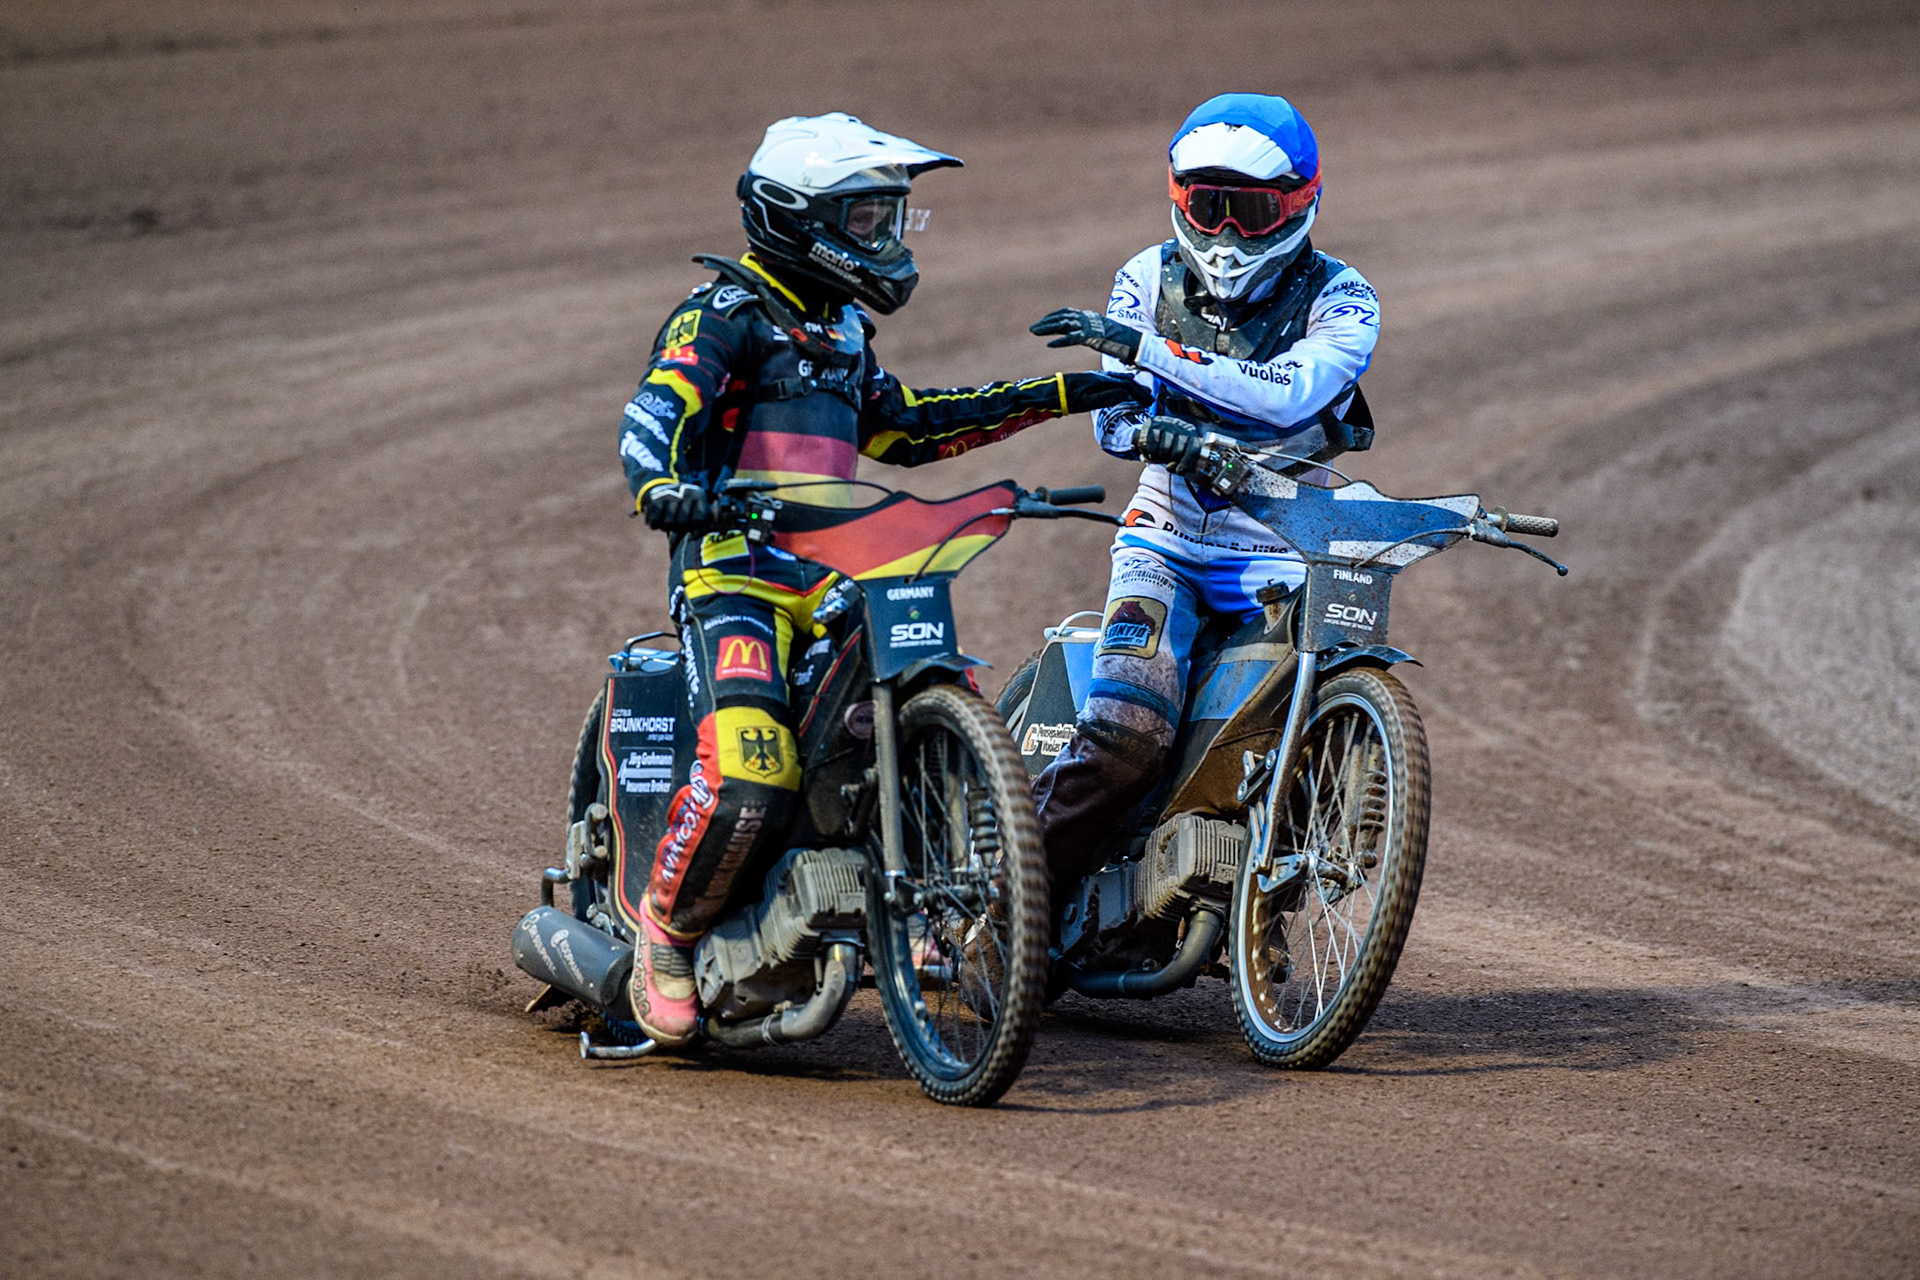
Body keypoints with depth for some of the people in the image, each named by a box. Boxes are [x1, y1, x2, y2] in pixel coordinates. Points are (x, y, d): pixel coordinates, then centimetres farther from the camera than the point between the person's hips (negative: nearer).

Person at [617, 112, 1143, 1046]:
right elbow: (656, 412, -18)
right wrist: (662, 486, -42)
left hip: (832, 573, 8)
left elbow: (904, 427, 34)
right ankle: (665, 934, -7)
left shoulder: (839, 329, 22)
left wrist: (1054, 397, 32)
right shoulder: (725, 313, -4)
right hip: (734, 570, -8)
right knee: (749, 770, -27)